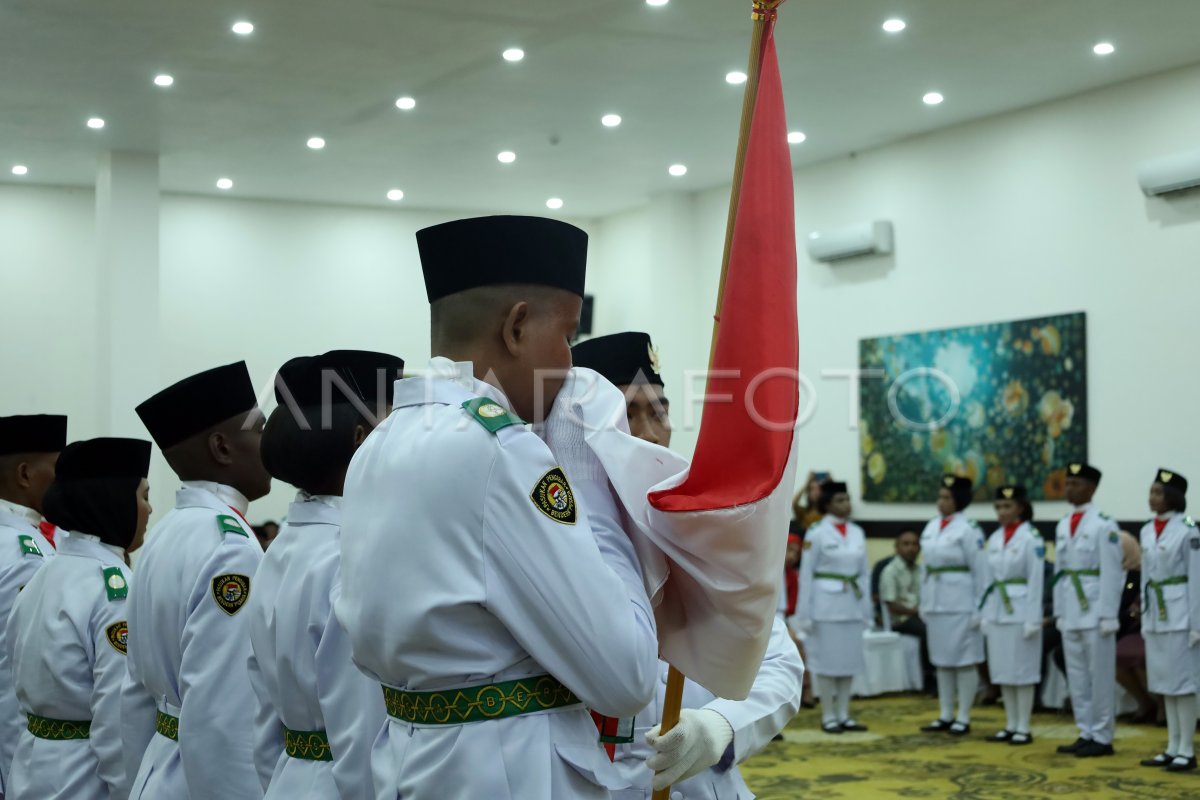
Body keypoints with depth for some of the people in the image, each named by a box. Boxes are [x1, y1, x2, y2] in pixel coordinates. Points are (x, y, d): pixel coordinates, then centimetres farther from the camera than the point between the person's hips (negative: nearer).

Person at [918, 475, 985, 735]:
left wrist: (979, 608, -13)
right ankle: (946, 716, 19)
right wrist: (924, 602, 13)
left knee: (964, 660, -1)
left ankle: (963, 718, 6)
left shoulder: (968, 529, -10)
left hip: (960, 602, -7)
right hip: (935, 602, 7)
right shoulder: (931, 527, 10)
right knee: (941, 659, 11)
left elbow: (979, 569, -11)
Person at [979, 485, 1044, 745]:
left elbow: (1036, 581, -11)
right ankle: (1011, 725, 16)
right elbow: (988, 579, 12)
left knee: (1022, 670, -1)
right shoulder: (994, 539, 10)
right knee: (1001, 670, 8)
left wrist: (1033, 619, -14)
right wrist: (985, 614, 9)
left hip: (1021, 611, -6)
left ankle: (1024, 728, 4)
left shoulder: (1031, 538, -9)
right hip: (997, 611, 7)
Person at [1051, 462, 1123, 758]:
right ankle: (1086, 734, 17)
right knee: (1076, 677, 10)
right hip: (1070, 612, 7)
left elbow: (1113, 573, -11)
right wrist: (1059, 611, 11)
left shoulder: (1103, 525, -9)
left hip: (1095, 610, -7)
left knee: (1100, 677, 0)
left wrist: (1108, 616, -14)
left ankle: (1102, 738, 6)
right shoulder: (1063, 526, 12)